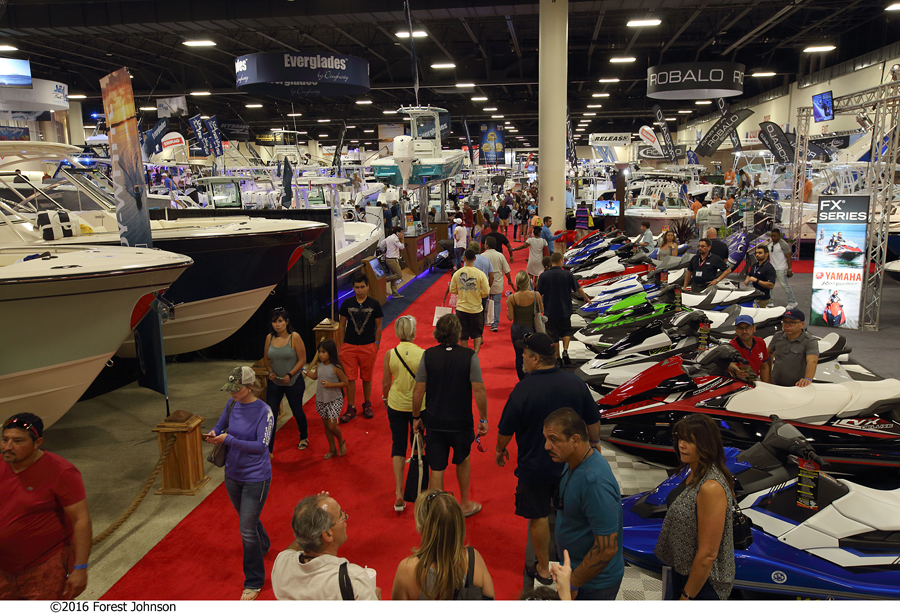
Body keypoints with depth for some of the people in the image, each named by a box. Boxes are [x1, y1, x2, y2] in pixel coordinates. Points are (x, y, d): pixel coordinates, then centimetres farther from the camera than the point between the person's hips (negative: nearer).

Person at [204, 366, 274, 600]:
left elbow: (261, 446, -26)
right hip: (233, 475, 7)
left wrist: (229, 440, -31)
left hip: (256, 478, -6)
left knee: (247, 530, -3)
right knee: (247, 518, 26)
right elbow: (221, 424, 11)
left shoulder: (264, 411, -22)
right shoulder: (232, 404, -5)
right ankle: (263, 546, 57)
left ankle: (254, 582, 15)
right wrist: (214, 434, -12)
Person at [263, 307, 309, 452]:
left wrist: (289, 375, -19)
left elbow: (302, 359, -11)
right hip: (274, 382, 3)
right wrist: (270, 372, -8)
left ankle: (304, 438, 40)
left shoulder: (294, 337, -12)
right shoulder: (269, 338, -1)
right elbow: (266, 359, 10)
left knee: (297, 412, 13)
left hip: (294, 382, -3)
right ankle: (268, 449, 7)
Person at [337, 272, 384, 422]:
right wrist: (340, 346, 4)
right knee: (349, 378, -1)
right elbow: (342, 326, 8)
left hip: (368, 347, -1)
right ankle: (351, 409, 11)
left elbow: (378, 327, 5)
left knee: (367, 378, 9)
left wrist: (376, 345, 0)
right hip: (349, 346, 1)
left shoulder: (374, 304, 0)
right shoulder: (347, 303, 3)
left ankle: (367, 405, 27)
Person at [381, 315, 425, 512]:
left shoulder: (390, 354, -12)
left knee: (398, 445, 10)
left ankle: (399, 492, 3)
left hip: (396, 405, 0)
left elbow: (386, 382, -2)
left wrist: (385, 398, 17)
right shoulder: (423, 354, -16)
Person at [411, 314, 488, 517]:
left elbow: (418, 390, -6)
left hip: (434, 422, 0)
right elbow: (479, 390, -14)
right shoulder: (469, 355, -12)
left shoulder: (428, 355, -8)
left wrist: (416, 417, 6)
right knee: (463, 460, 24)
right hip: (461, 422, 0)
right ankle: (465, 504, 37)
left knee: (436, 468, 10)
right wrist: (483, 419, -4)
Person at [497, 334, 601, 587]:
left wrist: (500, 450, 8)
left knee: (539, 518, 14)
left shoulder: (522, 390, -23)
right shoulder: (576, 383, -10)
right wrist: (594, 444, 20)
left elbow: (506, 430, -12)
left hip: (535, 466, -4)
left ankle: (543, 569, 29)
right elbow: (593, 422, 1)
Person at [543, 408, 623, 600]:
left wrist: (572, 584, -20)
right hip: (575, 568, 9)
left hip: (595, 583, -9)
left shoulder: (595, 482, -33)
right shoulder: (575, 463, -2)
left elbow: (607, 548, -31)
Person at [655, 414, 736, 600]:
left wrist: (687, 595, -18)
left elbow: (707, 555, -27)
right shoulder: (694, 474, -1)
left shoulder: (711, 488, -30)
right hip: (682, 570, 8)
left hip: (703, 582, -8)